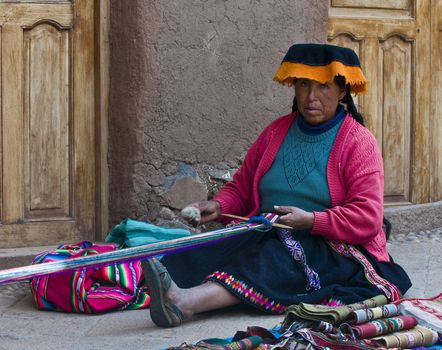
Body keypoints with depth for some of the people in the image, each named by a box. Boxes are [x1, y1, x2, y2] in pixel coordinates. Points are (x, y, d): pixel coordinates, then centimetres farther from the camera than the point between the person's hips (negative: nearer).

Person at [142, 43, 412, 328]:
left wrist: (310, 220, -21)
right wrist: (219, 206, -2)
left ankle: (184, 302, -58)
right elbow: (241, 187, 20)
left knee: (282, 257, -37)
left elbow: (367, 219, -11)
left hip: (335, 249, -6)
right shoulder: (277, 132, 15)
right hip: (268, 237, 6)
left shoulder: (359, 142, -1)